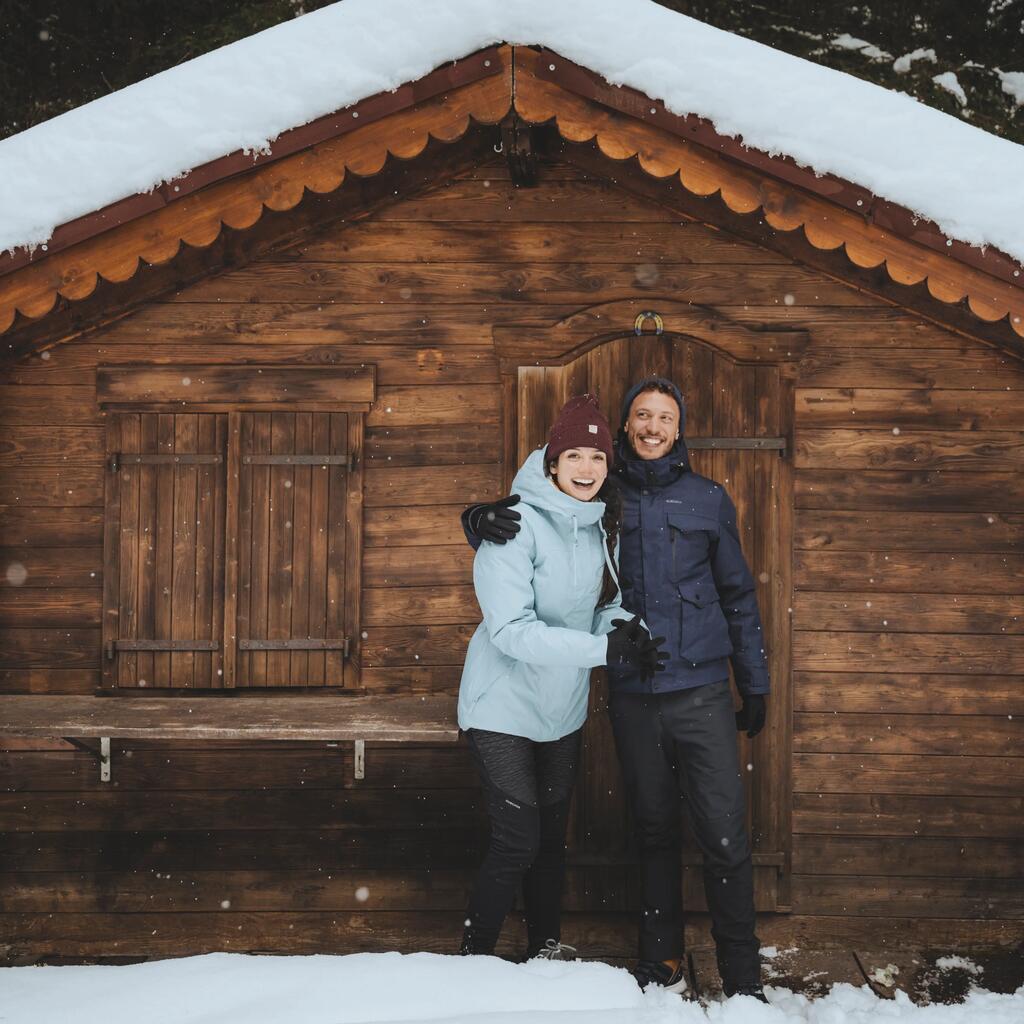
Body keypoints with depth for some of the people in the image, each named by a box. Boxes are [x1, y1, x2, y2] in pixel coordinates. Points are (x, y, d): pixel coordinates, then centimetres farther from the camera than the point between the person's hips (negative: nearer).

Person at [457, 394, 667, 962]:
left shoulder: (598, 523, 2)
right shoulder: (515, 524, -22)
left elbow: (605, 604, 9)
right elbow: (511, 629, -28)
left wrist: (623, 624, -15)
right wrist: (605, 648, -30)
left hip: (563, 709, 7)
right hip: (505, 707, -7)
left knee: (552, 836, 17)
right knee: (517, 842, -8)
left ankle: (546, 947, 33)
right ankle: (472, 957, 10)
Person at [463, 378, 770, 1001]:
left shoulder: (708, 499, 6)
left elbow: (738, 596, 12)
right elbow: (527, 528, 12)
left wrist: (755, 686, 12)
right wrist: (482, 519, -13)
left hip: (702, 693, -1)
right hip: (632, 698, 1)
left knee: (725, 836, -4)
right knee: (654, 833, 12)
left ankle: (743, 978, 7)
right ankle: (663, 962, 25)